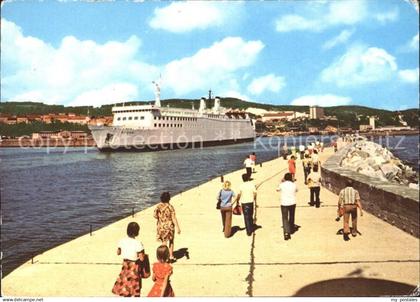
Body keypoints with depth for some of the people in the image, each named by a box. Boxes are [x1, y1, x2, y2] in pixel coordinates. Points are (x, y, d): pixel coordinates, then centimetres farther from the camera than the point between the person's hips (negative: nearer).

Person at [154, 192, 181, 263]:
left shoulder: (159, 206, -6)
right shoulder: (170, 207, -13)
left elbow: (154, 215, -12)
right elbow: (174, 218, -15)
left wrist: (160, 218, 8)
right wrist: (178, 228, -12)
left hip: (161, 226, 2)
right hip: (169, 226, -2)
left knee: (164, 242, 10)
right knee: (171, 241, 17)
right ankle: (171, 256, 22)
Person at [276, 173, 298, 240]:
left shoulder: (282, 185, -10)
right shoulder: (294, 185, -5)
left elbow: (277, 189, 10)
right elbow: (296, 190, 16)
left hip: (284, 203, -2)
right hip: (292, 203, 2)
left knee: (285, 218, -2)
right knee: (291, 216, 22)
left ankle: (286, 232, -16)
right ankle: (291, 229, 39)